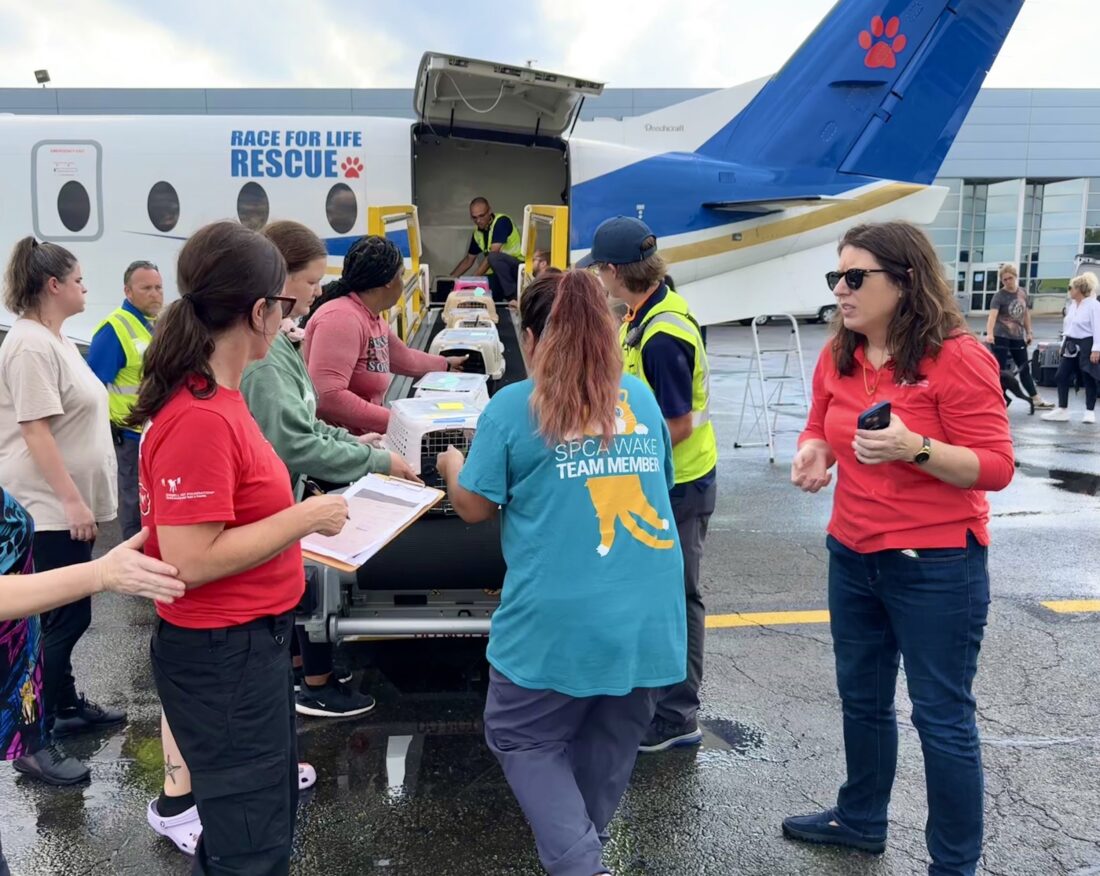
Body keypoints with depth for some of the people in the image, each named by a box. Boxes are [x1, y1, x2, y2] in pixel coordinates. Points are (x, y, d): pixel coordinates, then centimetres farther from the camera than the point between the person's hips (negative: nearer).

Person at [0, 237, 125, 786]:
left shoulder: (55, 340, 13)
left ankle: (66, 707, 30)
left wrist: (79, 498, 23)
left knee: (65, 613, 17)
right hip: (49, 507, -10)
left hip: (66, 503, 10)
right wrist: (72, 500, -23)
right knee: (63, 617, -6)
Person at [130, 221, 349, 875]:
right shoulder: (200, 418, -25)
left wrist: (296, 515, 8)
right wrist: (304, 518, -21)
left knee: (267, 816, 26)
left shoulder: (213, 397, 5)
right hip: (222, 654, -10)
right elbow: (190, 560, -27)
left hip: (248, 640, 10)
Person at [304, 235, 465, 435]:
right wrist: (393, 421, -26)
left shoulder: (373, 318, 11)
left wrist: (445, 365, 43)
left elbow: (405, 359, 29)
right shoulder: (342, 318, -19)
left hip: (359, 436, 9)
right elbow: (326, 396, -29)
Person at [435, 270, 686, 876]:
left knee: (523, 738, 14)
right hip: (649, 616, 5)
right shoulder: (641, 397, 9)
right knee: (610, 742, 19)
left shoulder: (513, 406, -4)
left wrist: (452, 466, 21)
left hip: (561, 622, -4)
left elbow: (474, 507, 1)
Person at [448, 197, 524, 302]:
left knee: (494, 257, -34)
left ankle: (513, 297, -20)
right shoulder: (477, 233, 8)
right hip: (500, 274, 7)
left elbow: (493, 254, -23)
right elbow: (468, 260, 20)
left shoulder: (501, 222, -15)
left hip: (519, 267, -7)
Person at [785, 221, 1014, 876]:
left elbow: (996, 468, -18)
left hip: (936, 566, -7)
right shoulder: (838, 356, 2)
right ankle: (861, 819, 43)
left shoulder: (958, 357, -17)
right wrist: (814, 452, -8)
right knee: (862, 699, 22)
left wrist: (914, 448, -33)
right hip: (852, 556, 7)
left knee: (942, 717, 5)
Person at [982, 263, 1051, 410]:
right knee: (999, 370, -5)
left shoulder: (1023, 293, 5)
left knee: (1025, 369, 15)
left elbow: (1026, 313, 16)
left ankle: (1036, 399, 23)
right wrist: (989, 333, -44)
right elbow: (992, 315, -29)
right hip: (1001, 337, -6)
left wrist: (1029, 333, 14)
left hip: (1018, 337, 6)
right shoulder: (999, 296, -14)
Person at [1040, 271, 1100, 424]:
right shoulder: (1072, 305, 11)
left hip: (1086, 345, -8)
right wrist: (1064, 344, 16)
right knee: (1062, 376, 3)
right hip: (1071, 345, 8)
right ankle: (1062, 410, 10)